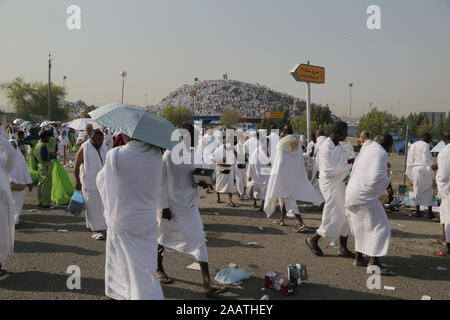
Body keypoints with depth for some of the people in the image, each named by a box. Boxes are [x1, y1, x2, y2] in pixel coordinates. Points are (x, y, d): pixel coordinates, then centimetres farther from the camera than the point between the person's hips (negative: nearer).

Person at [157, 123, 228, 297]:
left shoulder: (195, 154, 3)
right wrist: (164, 206, -15)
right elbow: (161, 182, -13)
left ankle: (207, 283, -2)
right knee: (164, 239, 12)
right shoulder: (169, 155, -15)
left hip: (190, 206, 5)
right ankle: (158, 269, 39)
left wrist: (201, 183, -8)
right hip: (172, 207, -5)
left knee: (199, 240, -1)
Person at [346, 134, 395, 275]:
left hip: (353, 193, 10)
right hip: (364, 195, -10)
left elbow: (354, 172, 24)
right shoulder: (380, 154, -13)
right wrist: (387, 181, -5)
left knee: (362, 226, 19)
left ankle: (359, 258, 27)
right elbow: (377, 176, -24)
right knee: (380, 226, -6)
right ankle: (374, 261, -9)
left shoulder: (368, 149, 16)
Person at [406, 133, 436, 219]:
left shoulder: (412, 146, 12)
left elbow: (409, 160, 13)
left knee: (417, 191, 12)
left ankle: (418, 211, 12)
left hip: (415, 170, 5)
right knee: (428, 191, 6)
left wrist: (409, 172, 16)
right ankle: (430, 212, 5)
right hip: (424, 169, -5)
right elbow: (426, 158, -16)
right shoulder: (425, 145, -9)